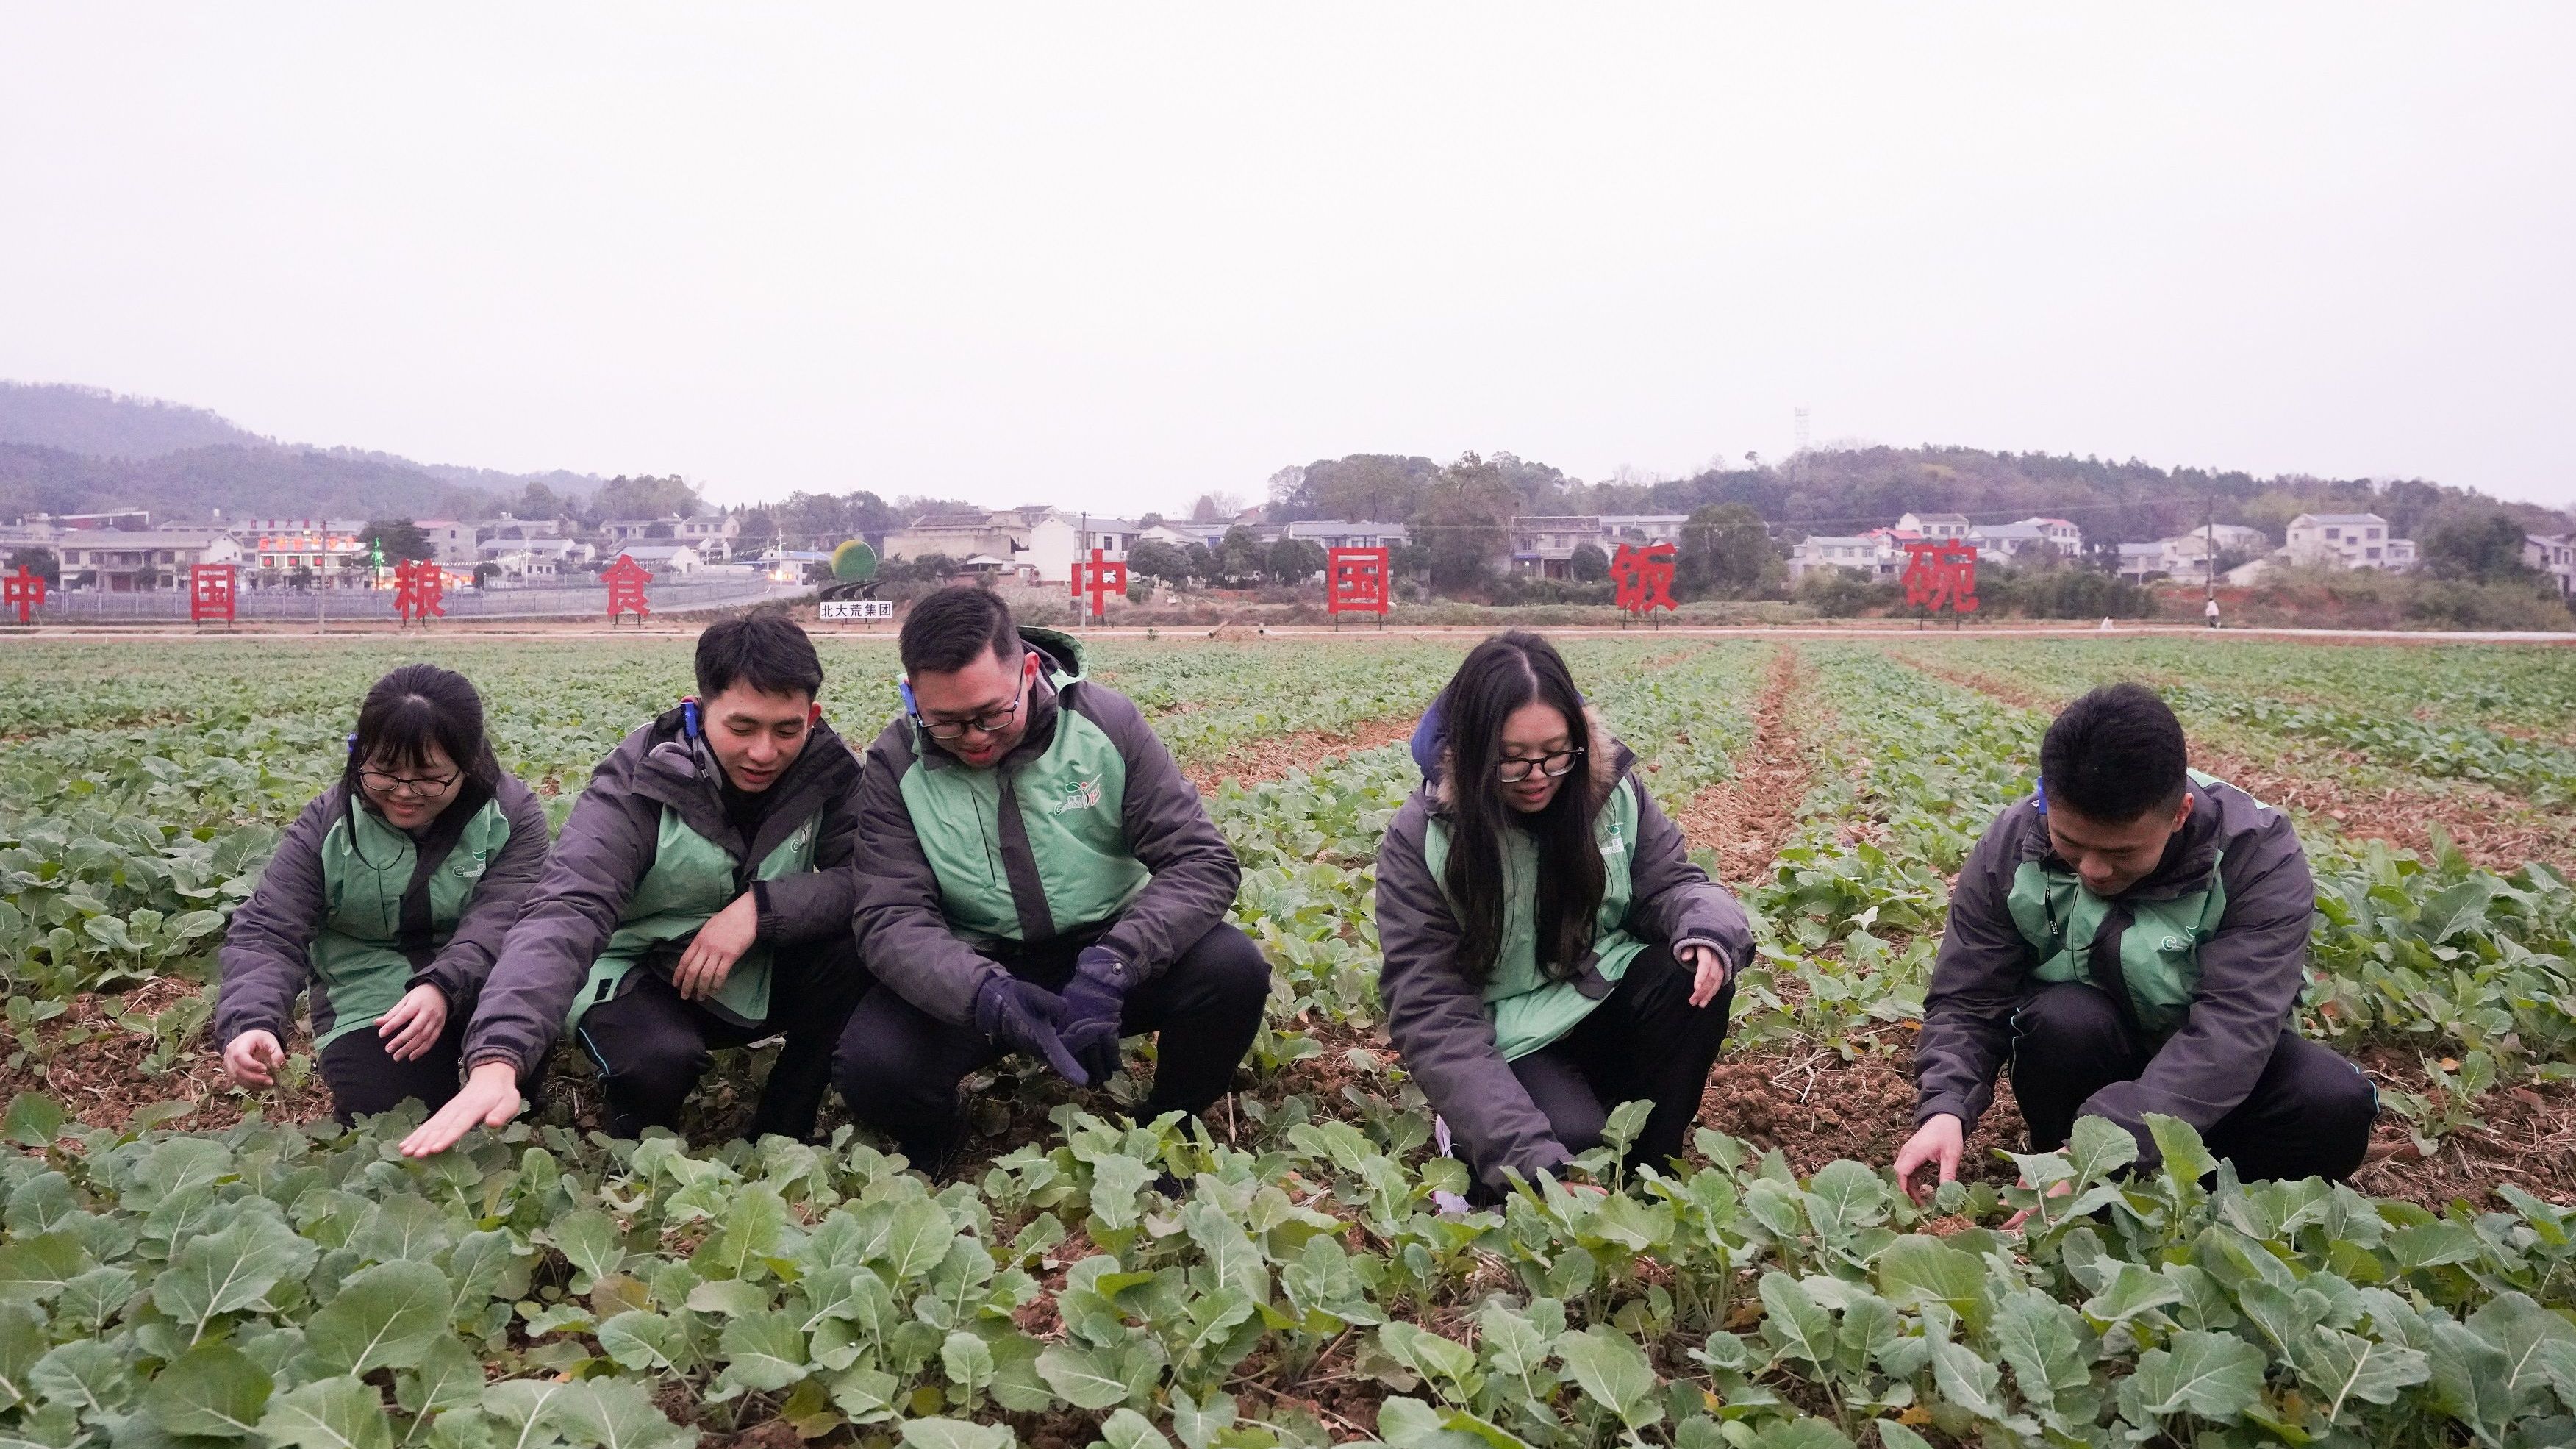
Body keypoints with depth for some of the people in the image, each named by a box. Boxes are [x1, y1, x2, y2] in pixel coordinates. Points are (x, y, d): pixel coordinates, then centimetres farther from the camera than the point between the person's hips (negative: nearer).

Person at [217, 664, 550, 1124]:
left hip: (477, 986, 0)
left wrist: (442, 985, -40)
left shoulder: (513, 813, -9)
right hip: (367, 998, 0)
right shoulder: (328, 825, -7)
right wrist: (251, 1023, -33)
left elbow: (499, 917, -20)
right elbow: (266, 932, -12)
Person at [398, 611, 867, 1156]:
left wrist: (761, 907, -34)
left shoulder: (829, 768, -14)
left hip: (762, 973, 3)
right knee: (657, 1059, -37)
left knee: (864, 951, -27)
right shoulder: (638, 781, -24)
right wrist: (498, 1057, -54)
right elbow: (566, 911, -38)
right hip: (643, 973, -3)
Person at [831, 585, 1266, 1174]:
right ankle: (931, 1142, 9)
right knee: (871, 1064, -29)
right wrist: (983, 991, -39)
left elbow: (1202, 860, -16)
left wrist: (1111, 965, -34)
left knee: (1232, 968, -28)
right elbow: (893, 918, -17)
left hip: (1106, 947, 1)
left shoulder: (1106, 722, -12)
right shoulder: (896, 767, -10)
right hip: (972, 971, 0)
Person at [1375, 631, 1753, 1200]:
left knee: (1695, 978, -26)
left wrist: (1709, 929, -31)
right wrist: (1527, 1154, -37)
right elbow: (1432, 1011, -24)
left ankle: (1648, 1169, -8)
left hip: (1602, 1003, 4)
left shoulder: (1609, 786, -8)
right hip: (1511, 1041, -4)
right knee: (1575, 1140, -32)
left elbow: (1668, 883, -1)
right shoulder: (1422, 839, -19)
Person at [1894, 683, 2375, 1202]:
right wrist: (1944, 1109, -36)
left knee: (2336, 1105, -30)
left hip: (2204, 1066, 0)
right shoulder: (2011, 848, -18)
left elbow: (2232, 1027, -35)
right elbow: (1966, 1003, -14)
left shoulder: (2259, 855, -25)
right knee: (2065, 1019, -34)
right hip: (2075, 1045, 1)